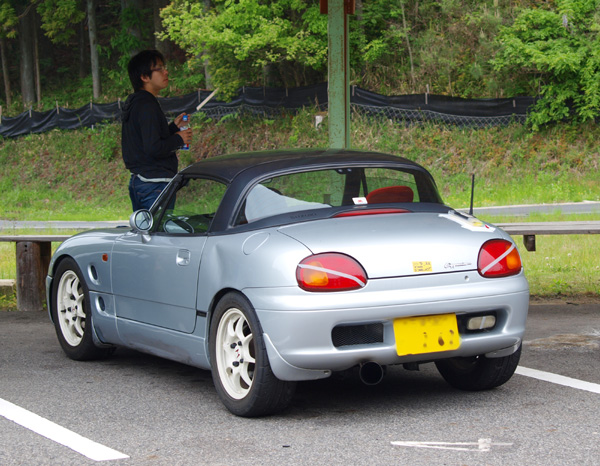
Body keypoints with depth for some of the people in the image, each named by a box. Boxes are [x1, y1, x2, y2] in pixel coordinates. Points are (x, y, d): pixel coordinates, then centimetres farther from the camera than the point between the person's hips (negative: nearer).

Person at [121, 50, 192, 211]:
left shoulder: (133, 103, 15)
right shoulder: (147, 105, -16)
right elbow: (153, 148, -23)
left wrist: (173, 127, 15)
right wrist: (178, 139, -8)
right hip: (155, 184, -10)